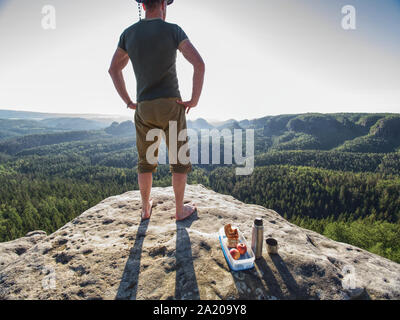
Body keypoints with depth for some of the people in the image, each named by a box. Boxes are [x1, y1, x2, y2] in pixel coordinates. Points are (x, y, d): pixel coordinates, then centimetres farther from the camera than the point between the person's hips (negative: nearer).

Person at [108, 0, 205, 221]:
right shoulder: (172, 30, -4)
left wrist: (128, 102, 15)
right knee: (179, 160, 9)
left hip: (143, 109, 4)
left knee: (146, 162, 16)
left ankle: (145, 208, 26)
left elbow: (113, 69, 15)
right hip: (171, 106, -3)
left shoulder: (129, 33, 9)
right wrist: (194, 100, -7)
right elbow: (199, 64, -15)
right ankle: (180, 209, 18)